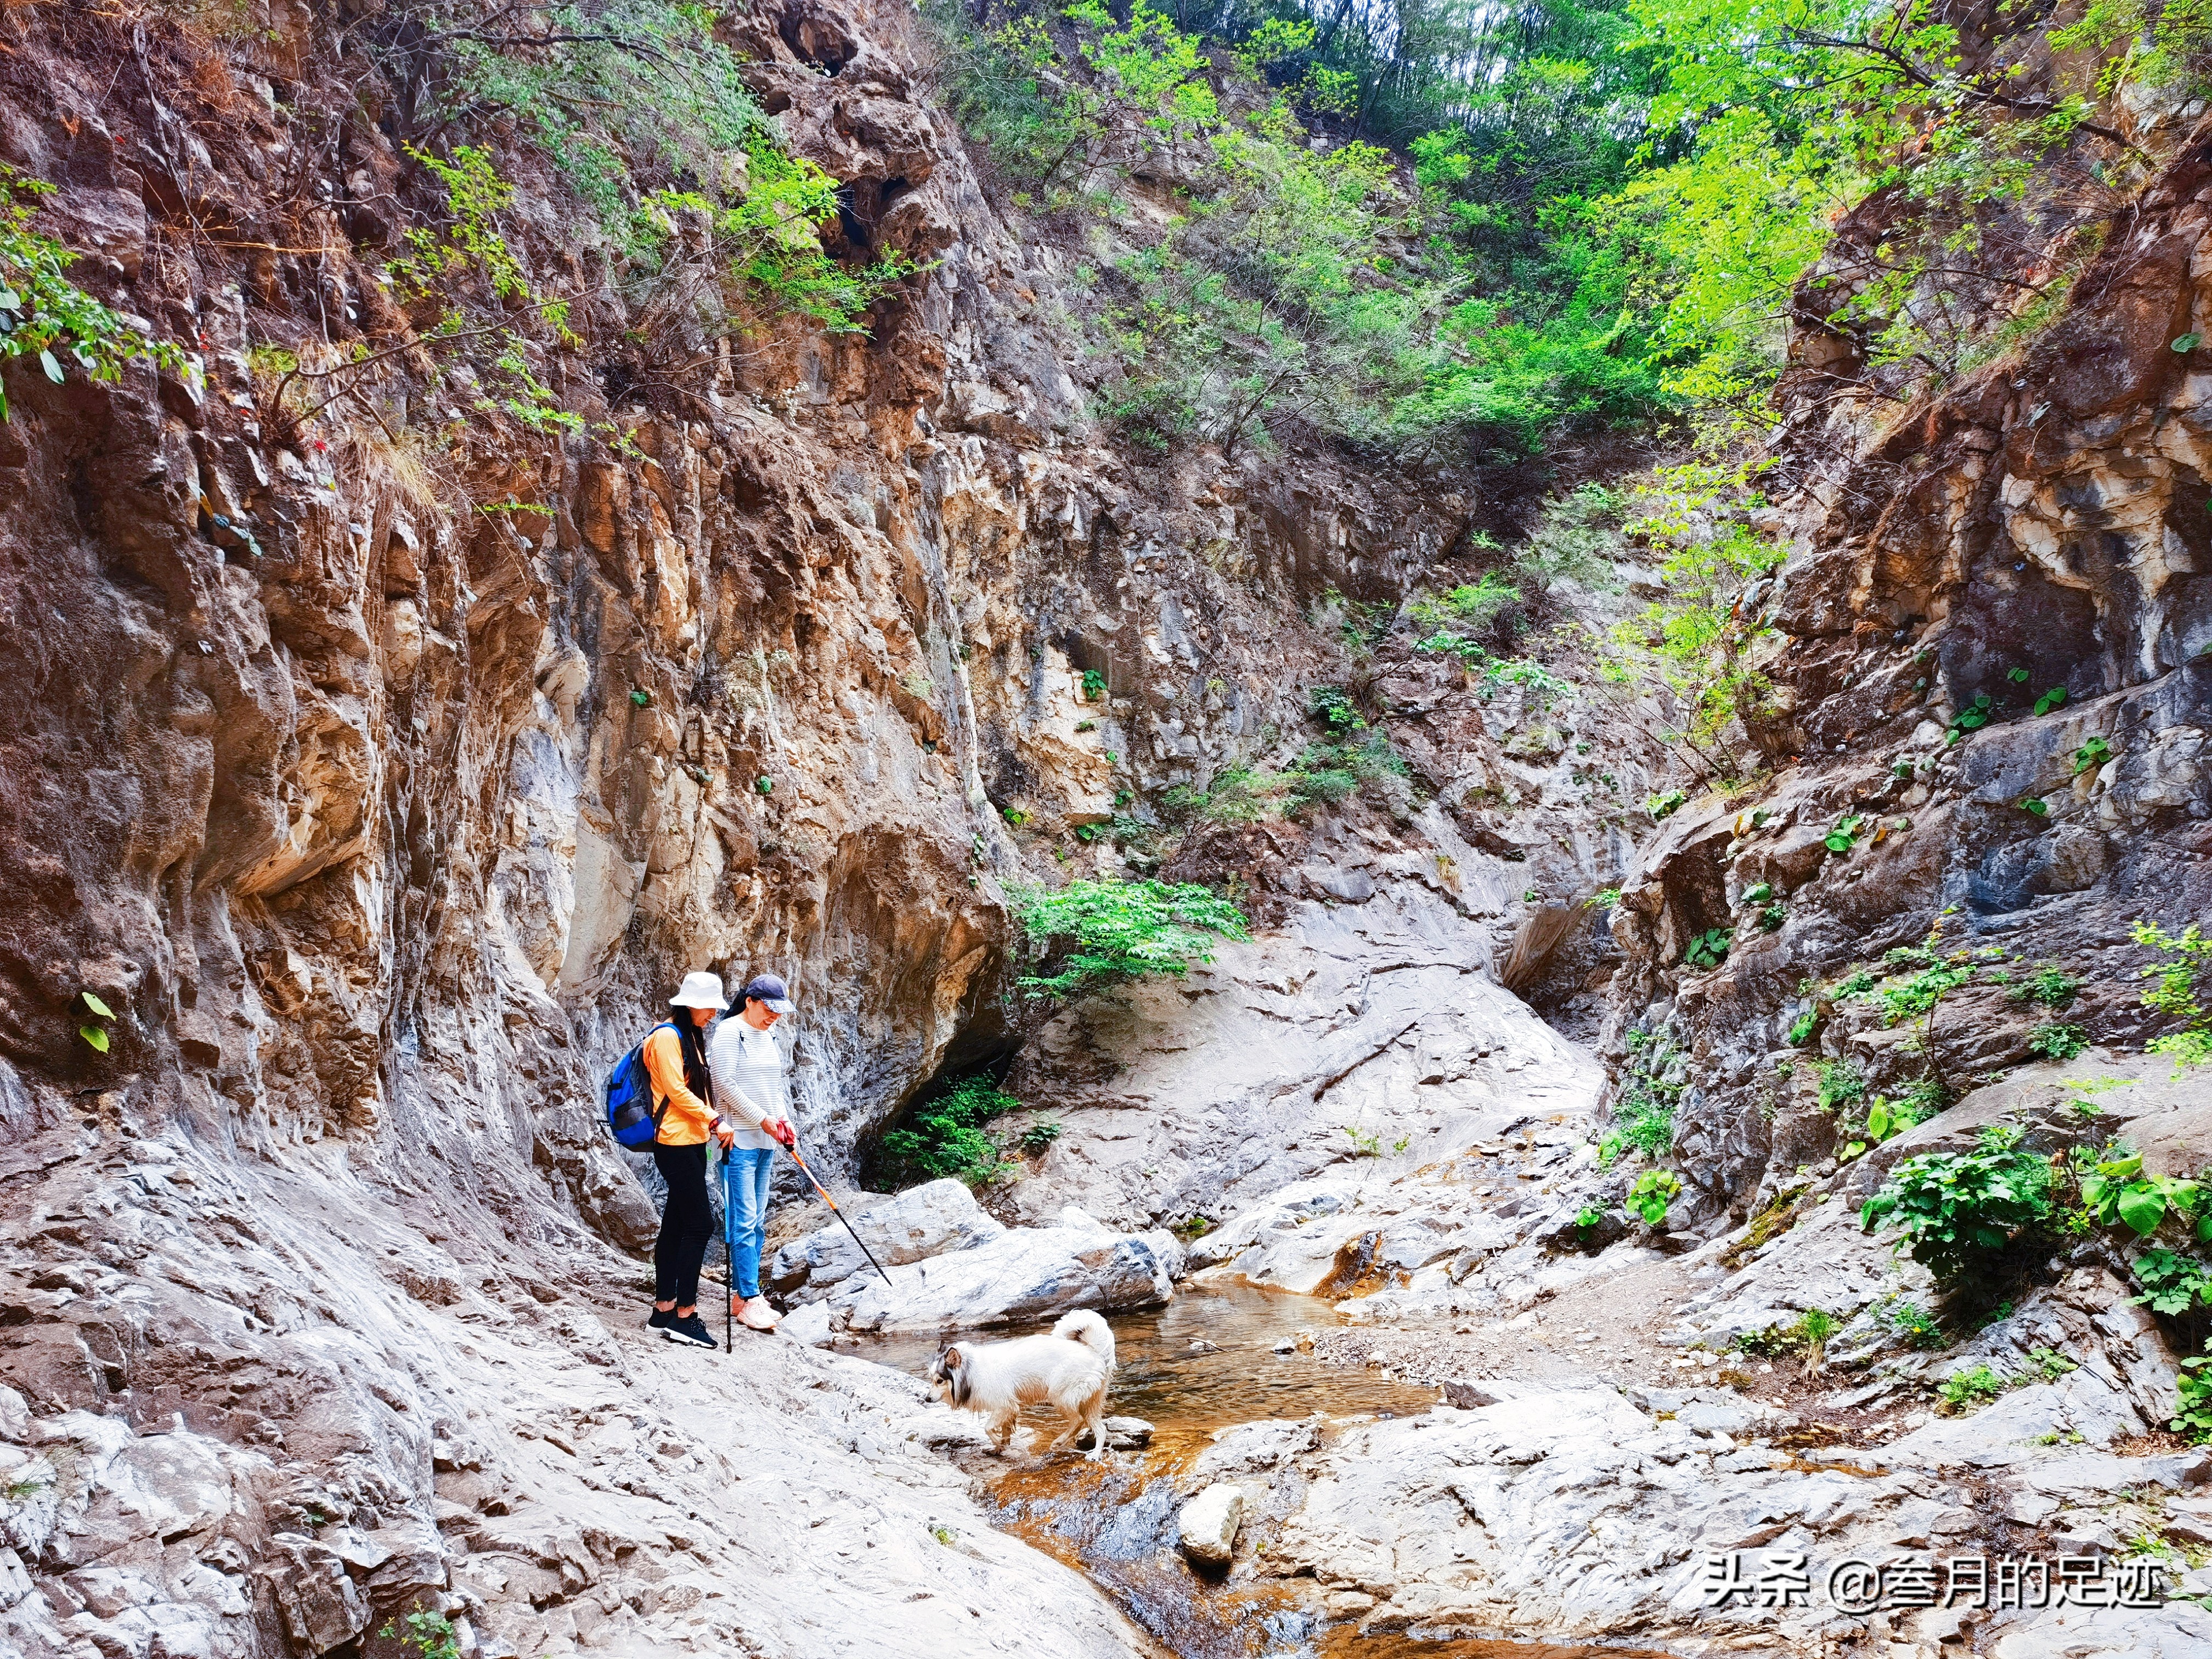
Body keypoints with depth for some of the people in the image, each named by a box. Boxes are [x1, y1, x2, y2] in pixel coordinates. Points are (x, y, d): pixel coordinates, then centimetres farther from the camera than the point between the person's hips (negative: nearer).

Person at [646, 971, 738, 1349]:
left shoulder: (691, 1036, 18)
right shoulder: (667, 1036, -12)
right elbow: (676, 1091, -17)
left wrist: (713, 1124, 10)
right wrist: (716, 1120, -14)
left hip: (693, 1141, 9)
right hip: (675, 1142, -9)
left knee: (676, 1224, 11)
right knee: (700, 1223, -10)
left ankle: (664, 1309, 16)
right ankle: (684, 1316, -6)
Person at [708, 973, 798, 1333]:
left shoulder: (771, 1035, 15)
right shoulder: (729, 1032, -10)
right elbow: (725, 1083, -16)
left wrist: (785, 1120, 7)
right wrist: (762, 1118, -14)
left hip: (766, 1141, 8)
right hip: (740, 1140, -8)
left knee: (758, 1222, 9)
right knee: (745, 1221, -7)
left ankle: (743, 1295, 16)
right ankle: (749, 1299, -3)